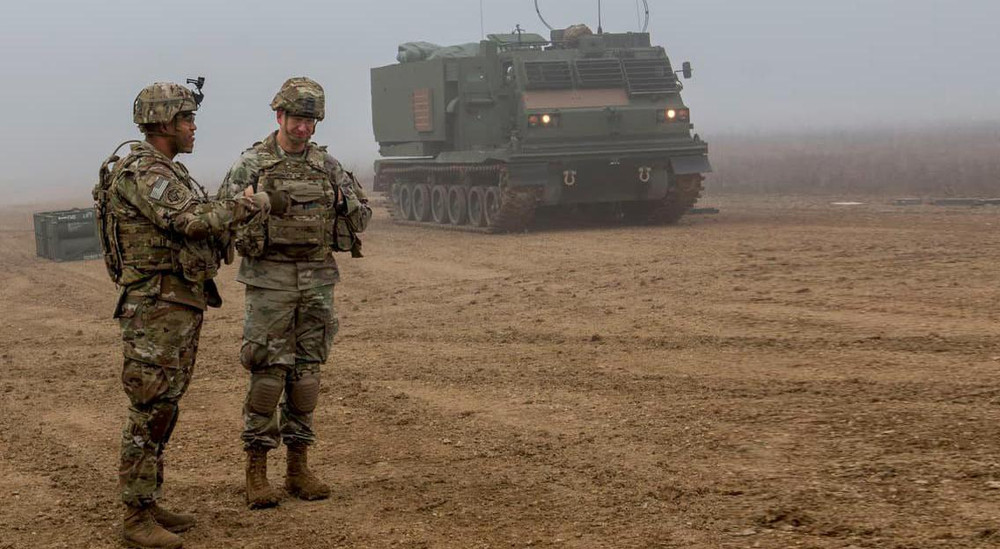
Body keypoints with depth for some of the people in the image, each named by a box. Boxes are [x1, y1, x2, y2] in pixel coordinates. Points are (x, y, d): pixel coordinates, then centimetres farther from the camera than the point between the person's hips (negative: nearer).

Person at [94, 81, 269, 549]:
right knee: (149, 413, -6)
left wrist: (232, 220, 6)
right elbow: (191, 220, -27)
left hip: (181, 306, 10)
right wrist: (250, 205, -17)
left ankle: (149, 505, 21)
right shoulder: (141, 172, -16)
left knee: (162, 408, 14)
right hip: (156, 306, -10)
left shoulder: (166, 172, 17)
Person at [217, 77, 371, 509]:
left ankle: (298, 468, 14)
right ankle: (256, 472, 3)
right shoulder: (251, 164, -4)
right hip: (270, 279, -4)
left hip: (317, 279, 4)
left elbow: (360, 220, 10)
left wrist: (348, 202, -12)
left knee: (306, 371, 6)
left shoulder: (327, 165, 7)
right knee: (268, 372, -5)